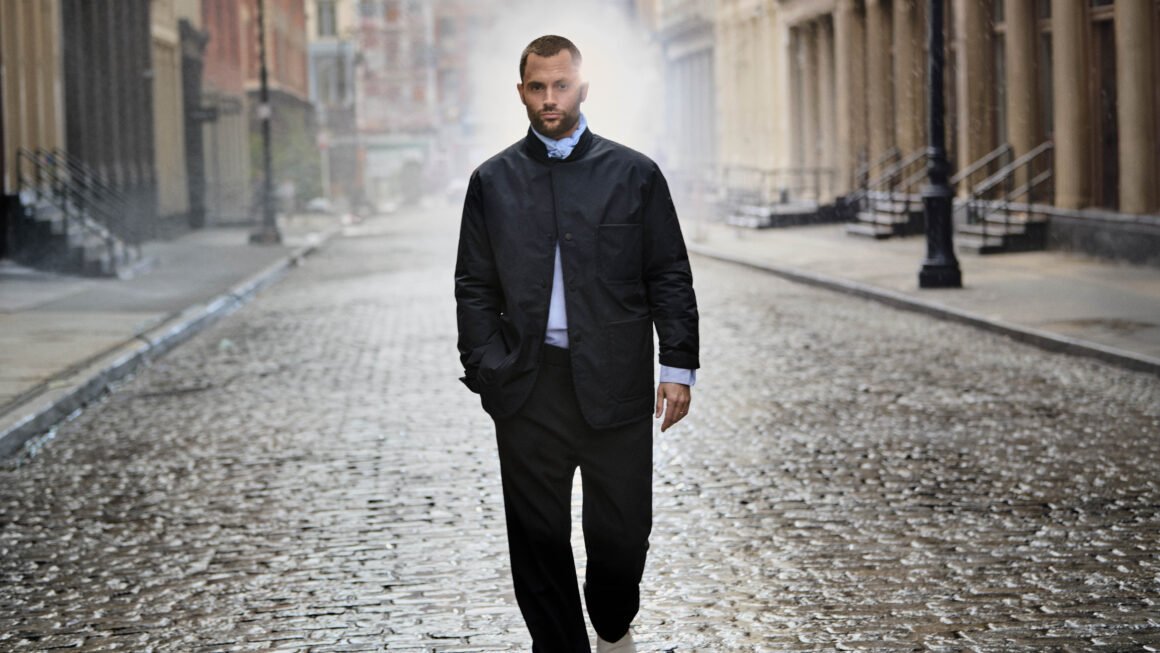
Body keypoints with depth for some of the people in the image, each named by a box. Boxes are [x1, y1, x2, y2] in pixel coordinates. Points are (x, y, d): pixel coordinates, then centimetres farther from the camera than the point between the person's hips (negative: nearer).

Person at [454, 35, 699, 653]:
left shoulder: (634, 174, 5)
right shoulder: (492, 182, 8)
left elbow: (670, 278, 6)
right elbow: (474, 288, 9)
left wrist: (678, 367, -1)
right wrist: (486, 370, -1)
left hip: (615, 384, -1)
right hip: (528, 391, 1)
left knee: (623, 531, 5)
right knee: (538, 538, 4)